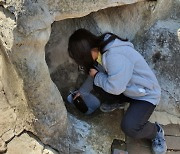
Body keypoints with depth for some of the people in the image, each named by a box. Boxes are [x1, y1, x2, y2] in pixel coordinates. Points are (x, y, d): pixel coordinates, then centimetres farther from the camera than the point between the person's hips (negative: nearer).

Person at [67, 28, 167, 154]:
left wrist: (97, 76, -16)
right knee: (96, 82, -1)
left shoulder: (115, 56, -34)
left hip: (146, 94, -8)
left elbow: (115, 88, -33)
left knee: (129, 127, -28)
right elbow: (95, 73, 12)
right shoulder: (101, 49, -5)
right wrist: (82, 91, 23)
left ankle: (156, 131, 3)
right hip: (127, 89, 8)